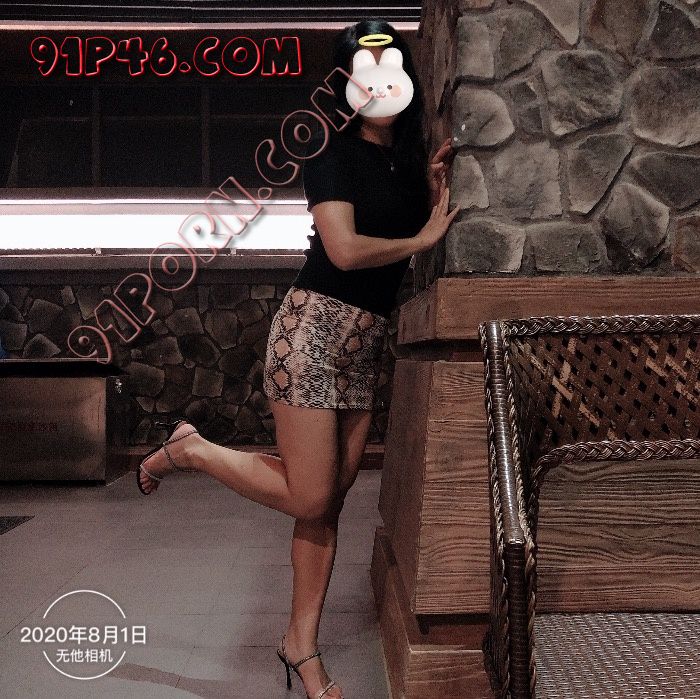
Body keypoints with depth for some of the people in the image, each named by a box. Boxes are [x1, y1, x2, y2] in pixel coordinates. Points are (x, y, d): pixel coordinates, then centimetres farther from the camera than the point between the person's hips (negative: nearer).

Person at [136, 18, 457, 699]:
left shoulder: (408, 157, 16)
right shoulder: (333, 151, -5)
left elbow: (432, 248, 14)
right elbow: (345, 249, -17)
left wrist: (436, 189, 2)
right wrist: (422, 238, -5)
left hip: (366, 344, 7)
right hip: (314, 326, -6)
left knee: (328, 501, 7)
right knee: (308, 497, -7)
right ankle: (189, 449, 16)